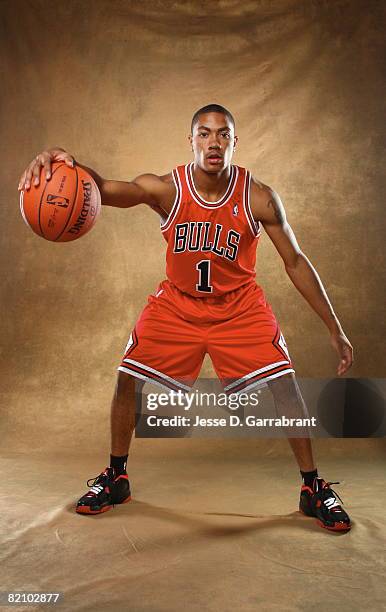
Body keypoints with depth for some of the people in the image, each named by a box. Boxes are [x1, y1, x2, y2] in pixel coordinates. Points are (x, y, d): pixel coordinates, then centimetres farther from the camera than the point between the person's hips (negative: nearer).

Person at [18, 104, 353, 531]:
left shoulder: (259, 198, -19)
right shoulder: (166, 189, -20)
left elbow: (295, 262, -11)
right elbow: (105, 189, -39)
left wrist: (335, 330, -9)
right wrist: (67, 165, -64)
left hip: (240, 307, 0)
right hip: (177, 303, 1)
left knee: (285, 384, -11)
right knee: (126, 379, -2)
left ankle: (313, 489, 10)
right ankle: (115, 479, 21)